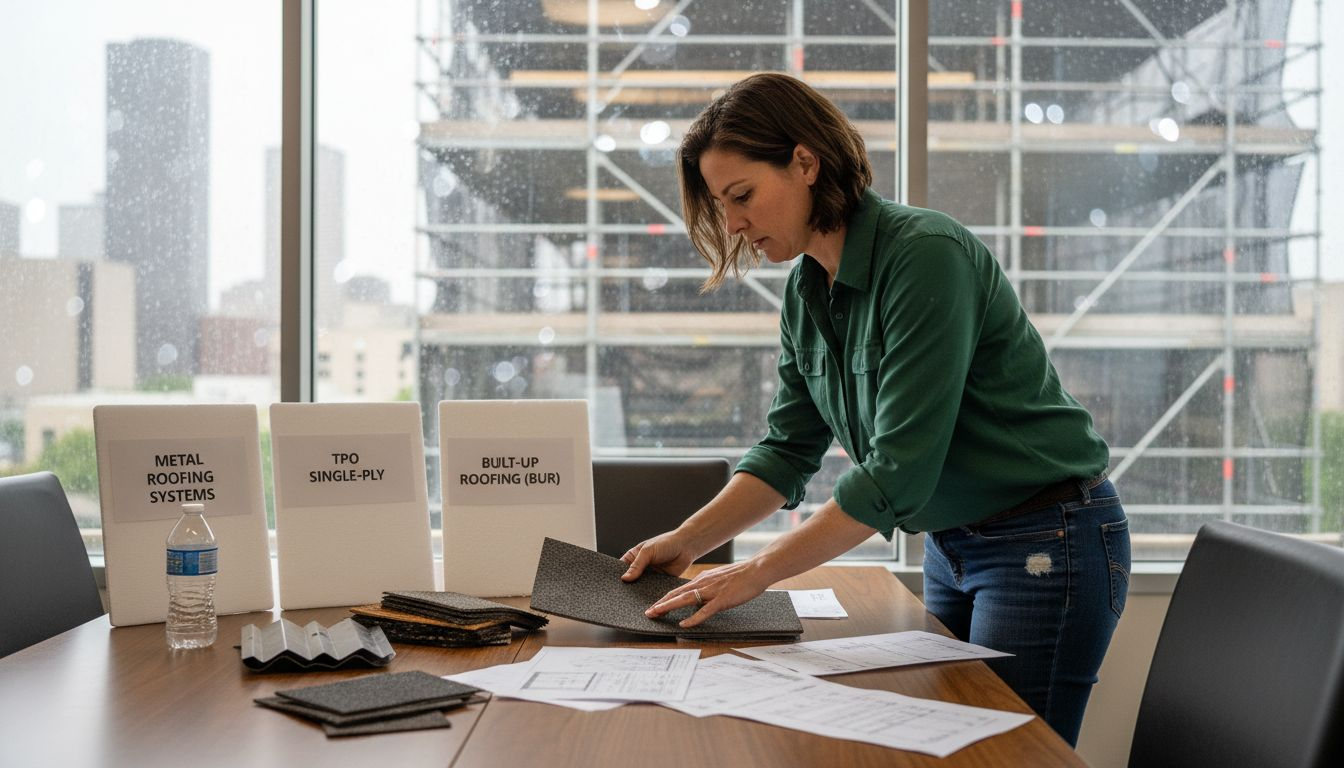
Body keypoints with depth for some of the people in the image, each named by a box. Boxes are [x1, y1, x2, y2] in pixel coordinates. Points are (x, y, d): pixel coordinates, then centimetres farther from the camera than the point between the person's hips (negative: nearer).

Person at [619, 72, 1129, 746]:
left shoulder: (925, 255, -24)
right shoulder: (805, 290, 2)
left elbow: (899, 469, -27)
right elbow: (788, 449, 8)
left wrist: (758, 572, -22)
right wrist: (686, 542, -3)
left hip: (1047, 541, -8)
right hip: (951, 547, 8)